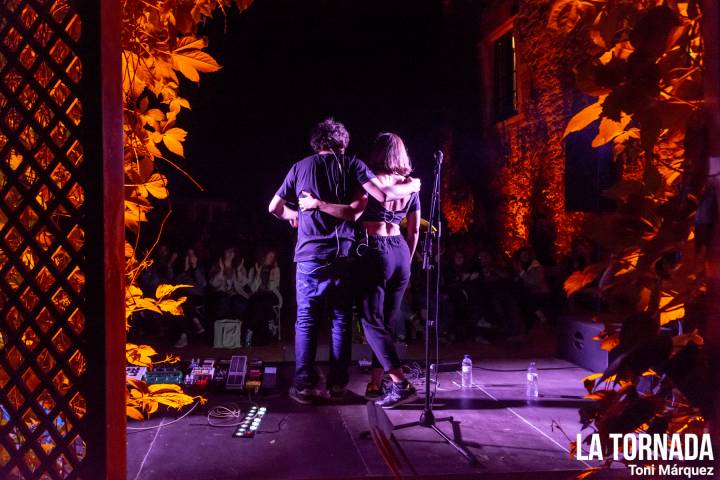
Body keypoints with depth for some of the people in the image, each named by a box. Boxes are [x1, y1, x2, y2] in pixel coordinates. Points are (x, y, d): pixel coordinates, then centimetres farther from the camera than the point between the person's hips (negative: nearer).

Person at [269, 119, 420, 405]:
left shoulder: (300, 167, 10)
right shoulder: (352, 164, 5)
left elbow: (274, 207, 16)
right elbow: (383, 195, -8)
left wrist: (292, 215, 36)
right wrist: (411, 187, 9)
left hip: (309, 253, 1)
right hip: (343, 253, 0)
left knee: (306, 320, 6)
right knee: (342, 319, 9)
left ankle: (304, 385, 1)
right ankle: (337, 384, 9)